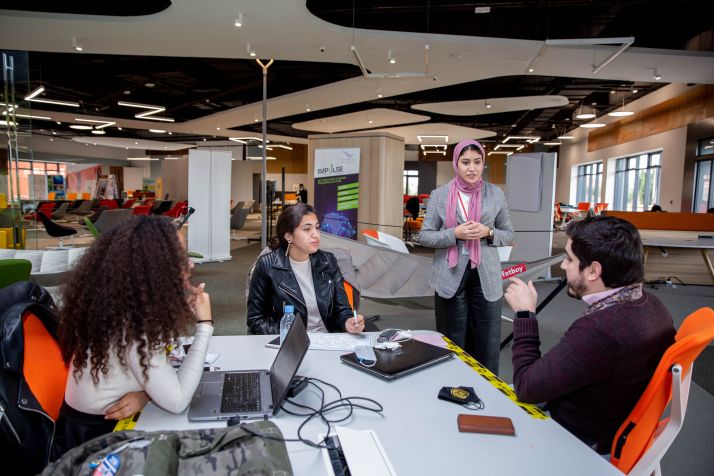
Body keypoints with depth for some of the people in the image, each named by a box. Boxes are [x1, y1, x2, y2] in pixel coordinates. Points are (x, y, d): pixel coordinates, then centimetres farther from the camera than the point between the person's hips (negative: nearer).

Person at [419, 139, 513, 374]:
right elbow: (425, 236, -1)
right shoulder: (439, 195, -1)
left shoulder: (496, 194, 3)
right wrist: (454, 233, -17)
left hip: (486, 275, 1)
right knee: (454, 341, 11)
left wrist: (488, 232, -11)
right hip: (451, 275, -1)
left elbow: (508, 234, 10)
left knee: (488, 341, 6)